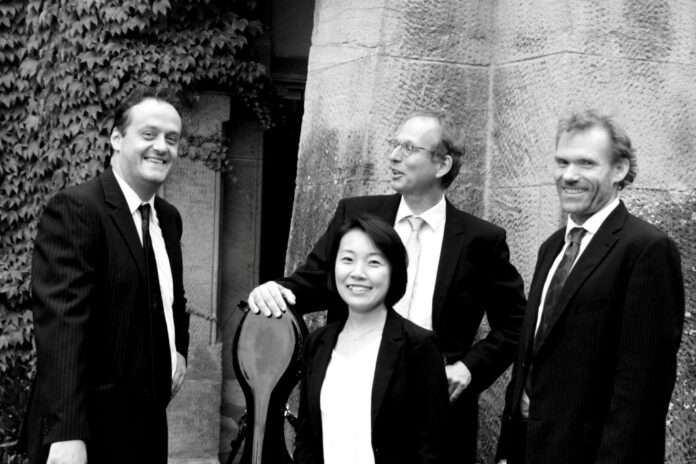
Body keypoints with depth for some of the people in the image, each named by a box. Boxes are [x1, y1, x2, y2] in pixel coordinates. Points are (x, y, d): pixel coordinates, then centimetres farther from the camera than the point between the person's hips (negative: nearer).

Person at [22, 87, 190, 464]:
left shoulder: (168, 218, 10)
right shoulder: (74, 210, -15)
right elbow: (60, 321, -25)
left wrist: (178, 348, 8)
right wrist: (66, 434, -33)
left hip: (148, 419, 8)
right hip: (89, 426, -8)